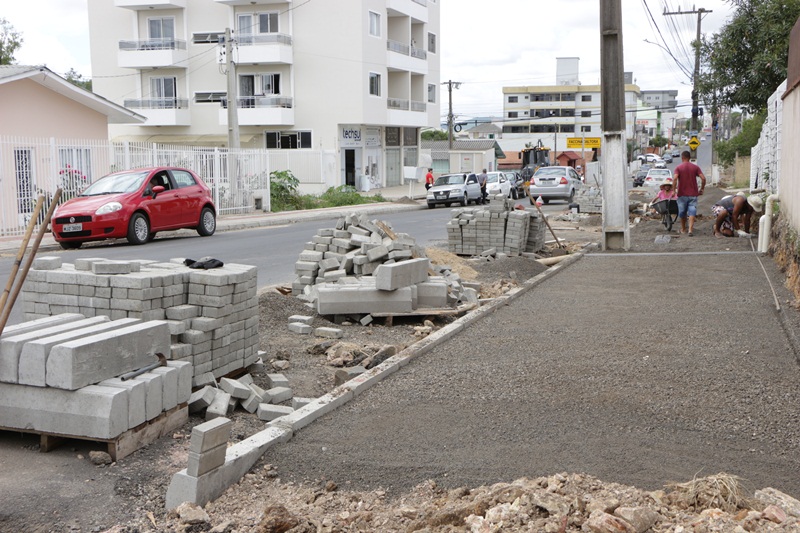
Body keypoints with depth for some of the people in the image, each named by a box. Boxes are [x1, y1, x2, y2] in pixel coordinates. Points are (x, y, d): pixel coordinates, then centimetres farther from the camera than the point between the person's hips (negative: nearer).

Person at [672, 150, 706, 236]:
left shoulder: (678, 168, -3)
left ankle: (683, 229, 25)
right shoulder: (695, 167, 3)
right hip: (693, 194, 1)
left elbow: (675, 179, -18)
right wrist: (702, 189, 5)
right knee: (692, 212, -3)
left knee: (682, 213, 13)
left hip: (682, 194, -1)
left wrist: (674, 190, -11)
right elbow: (703, 178, -6)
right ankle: (690, 229, -19)